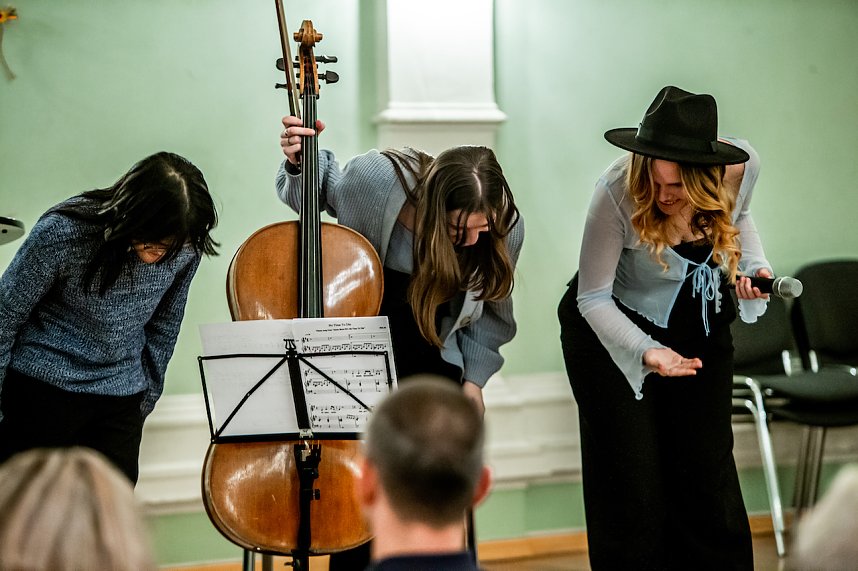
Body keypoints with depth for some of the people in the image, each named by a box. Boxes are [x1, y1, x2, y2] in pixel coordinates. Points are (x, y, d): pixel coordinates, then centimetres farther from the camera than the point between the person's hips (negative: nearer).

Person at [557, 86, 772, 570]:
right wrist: (647, 353, -37)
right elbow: (592, 299, -22)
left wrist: (753, 267, -13)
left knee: (708, 472, 4)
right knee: (631, 481, -3)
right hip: (611, 329, -3)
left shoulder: (742, 166, -22)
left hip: (701, 329, 3)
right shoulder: (618, 193, -32)